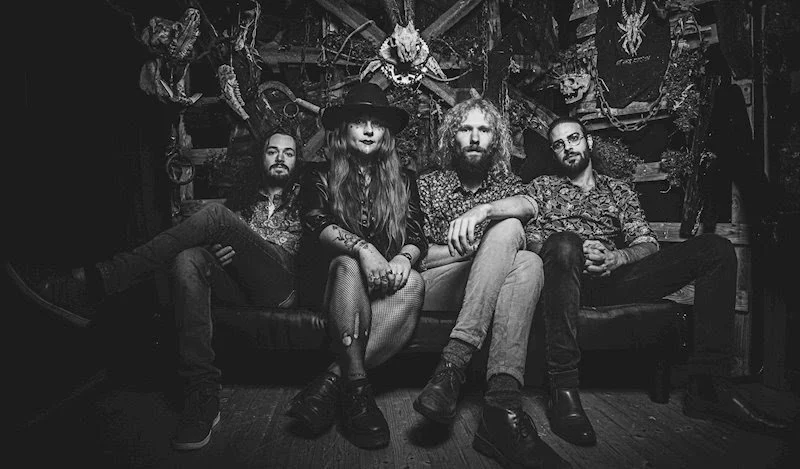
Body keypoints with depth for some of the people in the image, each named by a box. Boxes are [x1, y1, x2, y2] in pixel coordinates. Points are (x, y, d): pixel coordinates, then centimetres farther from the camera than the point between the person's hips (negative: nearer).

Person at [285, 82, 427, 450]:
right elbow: (314, 224, -11)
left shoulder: (402, 180, 15)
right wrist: (363, 248, -30)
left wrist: (403, 258, -20)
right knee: (348, 264, -35)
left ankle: (329, 383, -35)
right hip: (333, 282, -2)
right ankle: (356, 390, -40)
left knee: (413, 282, -32)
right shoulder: (322, 176, 8)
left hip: (384, 283, 2)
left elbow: (417, 236, 5)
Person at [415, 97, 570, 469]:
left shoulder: (506, 183, 21)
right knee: (507, 231, -28)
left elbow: (528, 206, -5)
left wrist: (482, 210, -24)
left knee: (528, 263, -30)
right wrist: (465, 247, -6)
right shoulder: (429, 184, 17)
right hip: (436, 285, -2)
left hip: (494, 286, 2)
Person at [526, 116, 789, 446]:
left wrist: (617, 257, -10)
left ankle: (708, 386, -19)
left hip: (613, 277, 3)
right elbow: (528, 237, 4)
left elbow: (648, 244, 14)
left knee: (716, 248, -12)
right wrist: (575, 253, -15)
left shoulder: (619, 190, 27)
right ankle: (562, 390, -41)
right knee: (563, 241, -40)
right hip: (566, 278, -3)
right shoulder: (541, 187, 21)